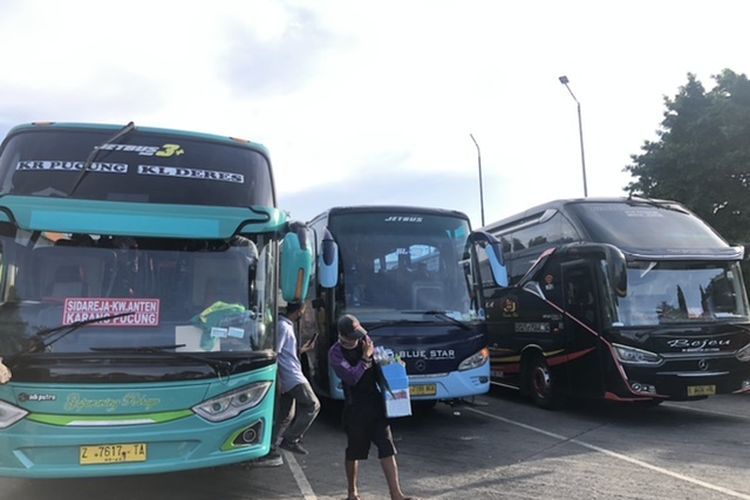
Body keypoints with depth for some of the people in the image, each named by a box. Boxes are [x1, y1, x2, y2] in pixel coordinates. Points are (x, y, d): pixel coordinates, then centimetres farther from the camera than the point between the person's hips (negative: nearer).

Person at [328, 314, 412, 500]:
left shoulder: (365, 342, 4)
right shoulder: (335, 353, -10)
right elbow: (351, 377, -21)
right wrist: (366, 358, -16)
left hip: (376, 403, 3)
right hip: (355, 408, -3)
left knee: (387, 449, -3)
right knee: (354, 452, 11)